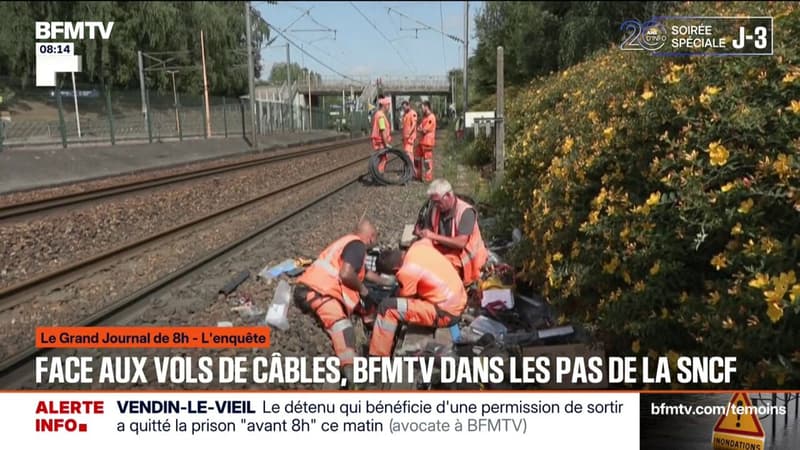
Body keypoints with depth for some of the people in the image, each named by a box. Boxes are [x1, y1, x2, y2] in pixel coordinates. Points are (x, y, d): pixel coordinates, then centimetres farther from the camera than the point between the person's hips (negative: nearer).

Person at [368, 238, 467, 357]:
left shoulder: (407, 271, -20)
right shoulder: (418, 246, 0)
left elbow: (403, 297, -5)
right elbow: (427, 240, 26)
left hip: (446, 314, -9)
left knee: (388, 308, -11)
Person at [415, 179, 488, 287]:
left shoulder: (466, 211, -18)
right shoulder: (436, 209, 1)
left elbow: (461, 242, -26)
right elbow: (428, 231, 8)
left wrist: (434, 236, -28)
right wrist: (420, 232, -16)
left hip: (464, 258, -6)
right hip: (442, 253, 6)